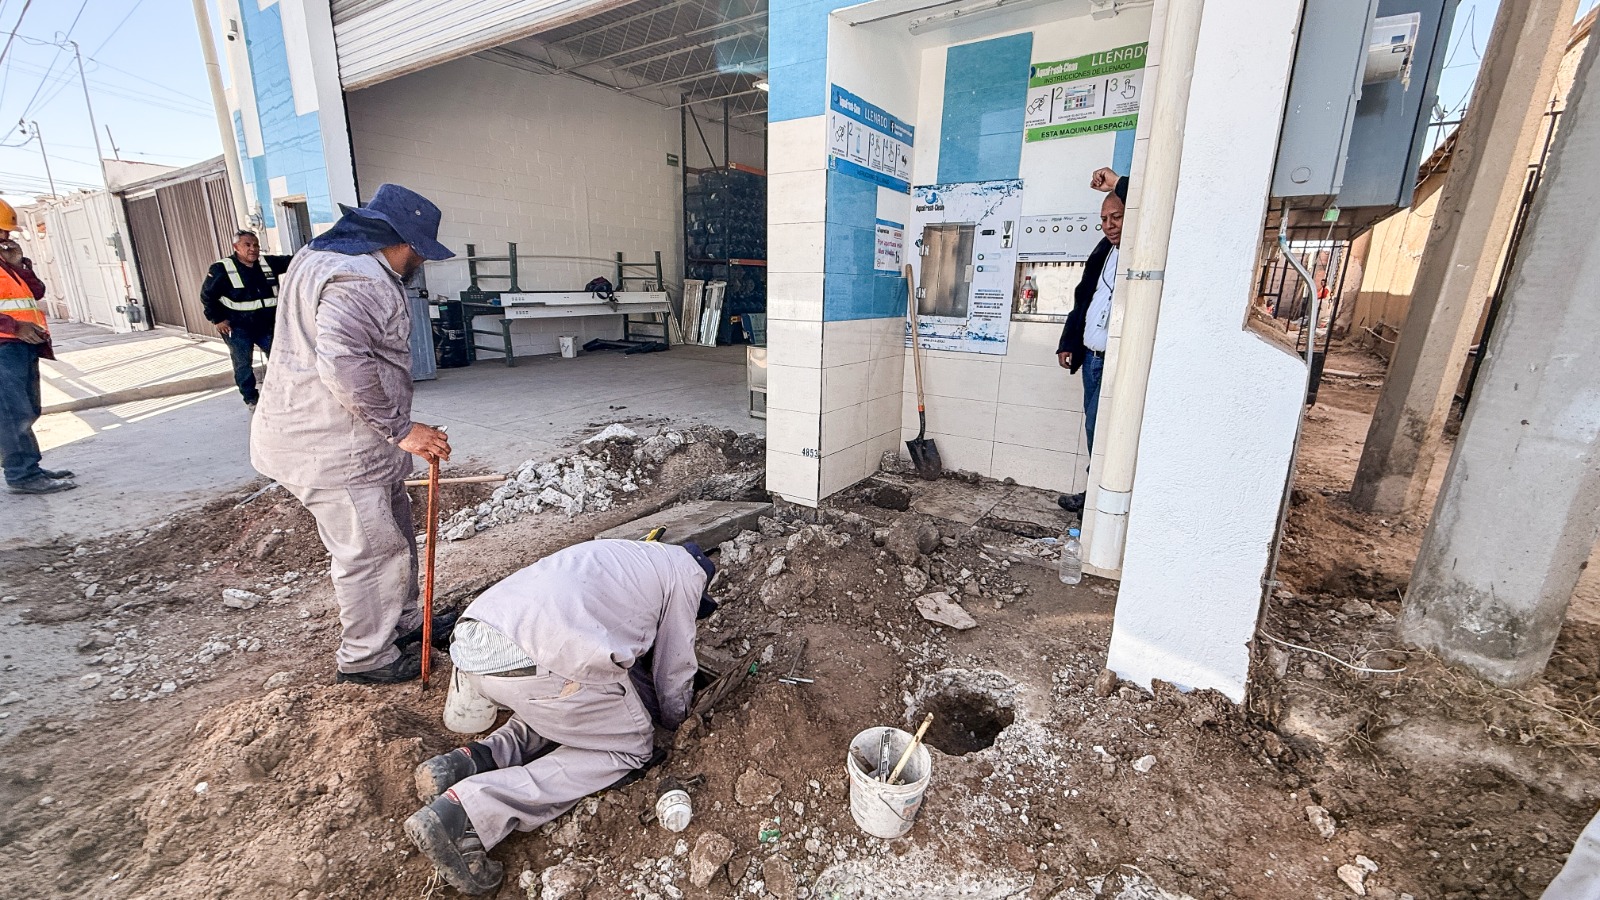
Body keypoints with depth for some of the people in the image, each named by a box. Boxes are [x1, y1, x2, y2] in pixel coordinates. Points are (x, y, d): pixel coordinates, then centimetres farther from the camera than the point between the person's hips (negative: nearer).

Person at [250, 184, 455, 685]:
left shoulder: (324, 256, 15)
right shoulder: (359, 280, -22)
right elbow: (344, 364, -35)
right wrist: (400, 430, -26)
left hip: (328, 434, 11)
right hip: (330, 449, -11)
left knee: (394, 530, 20)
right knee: (370, 549, 1)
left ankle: (403, 625, 35)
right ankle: (365, 658, 19)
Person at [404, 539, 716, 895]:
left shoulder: (628, 557, 33)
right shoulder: (686, 570, 13)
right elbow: (675, 668, 18)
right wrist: (675, 719, 37)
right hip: (536, 661, -9)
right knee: (630, 746, 11)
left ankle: (473, 761, 9)